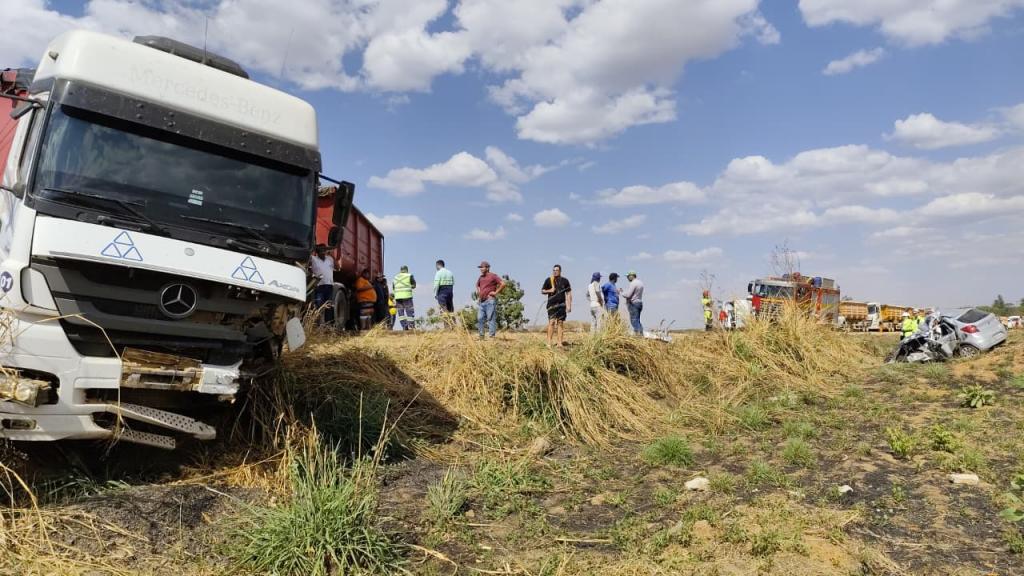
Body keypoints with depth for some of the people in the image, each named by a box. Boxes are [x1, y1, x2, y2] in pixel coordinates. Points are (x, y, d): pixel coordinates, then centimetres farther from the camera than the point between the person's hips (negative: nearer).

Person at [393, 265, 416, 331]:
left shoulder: (396, 277, 14)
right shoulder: (409, 276, 0)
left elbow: (393, 288, 18)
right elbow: (413, 286, 5)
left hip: (397, 297, 4)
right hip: (407, 296, -4)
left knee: (401, 312, 8)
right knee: (409, 311, 0)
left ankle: (404, 326, 0)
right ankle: (411, 326, -6)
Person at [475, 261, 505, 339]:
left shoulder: (493, 276, -5)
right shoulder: (481, 277, 17)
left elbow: (503, 284, -14)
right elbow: (477, 285, 39)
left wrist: (496, 292, -12)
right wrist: (478, 293, 23)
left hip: (490, 301, -8)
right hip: (481, 301, 8)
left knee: (491, 318, -8)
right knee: (480, 318, 6)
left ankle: (492, 335, -7)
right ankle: (481, 335, 14)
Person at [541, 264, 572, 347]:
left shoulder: (565, 280, 9)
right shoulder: (548, 280, 5)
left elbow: (568, 293, 11)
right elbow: (542, 291, 10)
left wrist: (569, 306, 5)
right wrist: (549, 290, -10)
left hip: (562, 305, 2)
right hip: (552, 304, -2)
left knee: (560, 323, 2)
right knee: (551, 322, -11)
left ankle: (559, 343, 5)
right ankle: (549, 343, -12)